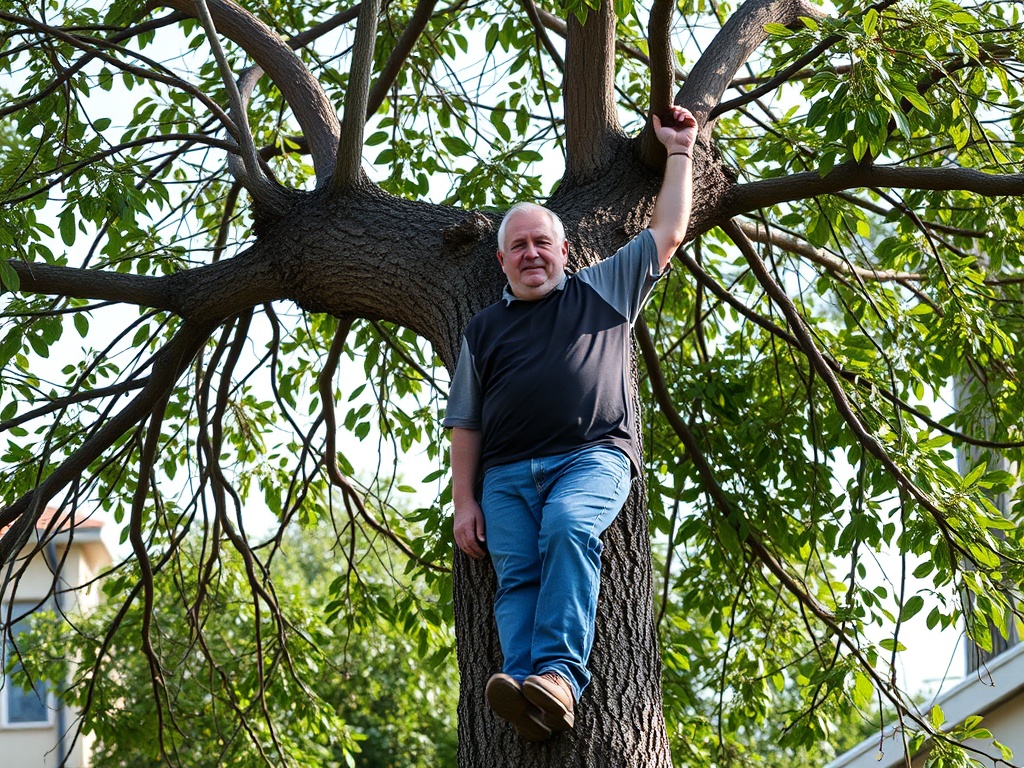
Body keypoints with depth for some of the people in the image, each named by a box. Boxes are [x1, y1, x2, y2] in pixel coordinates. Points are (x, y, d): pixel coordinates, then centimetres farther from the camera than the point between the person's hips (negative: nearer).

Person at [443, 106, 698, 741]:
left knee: (567, 527, -34)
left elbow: (669, 232, 24)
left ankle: (560, 673, -46)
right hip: (508, 474, 3)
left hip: (592, 457, -3)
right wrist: (464, 501, 11)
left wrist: (679, 150, 28)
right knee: (517, 575, -21)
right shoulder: (484, 329, 27)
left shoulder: (602, 291, 23)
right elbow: (466, 425, 23)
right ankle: (529, 698, -41)